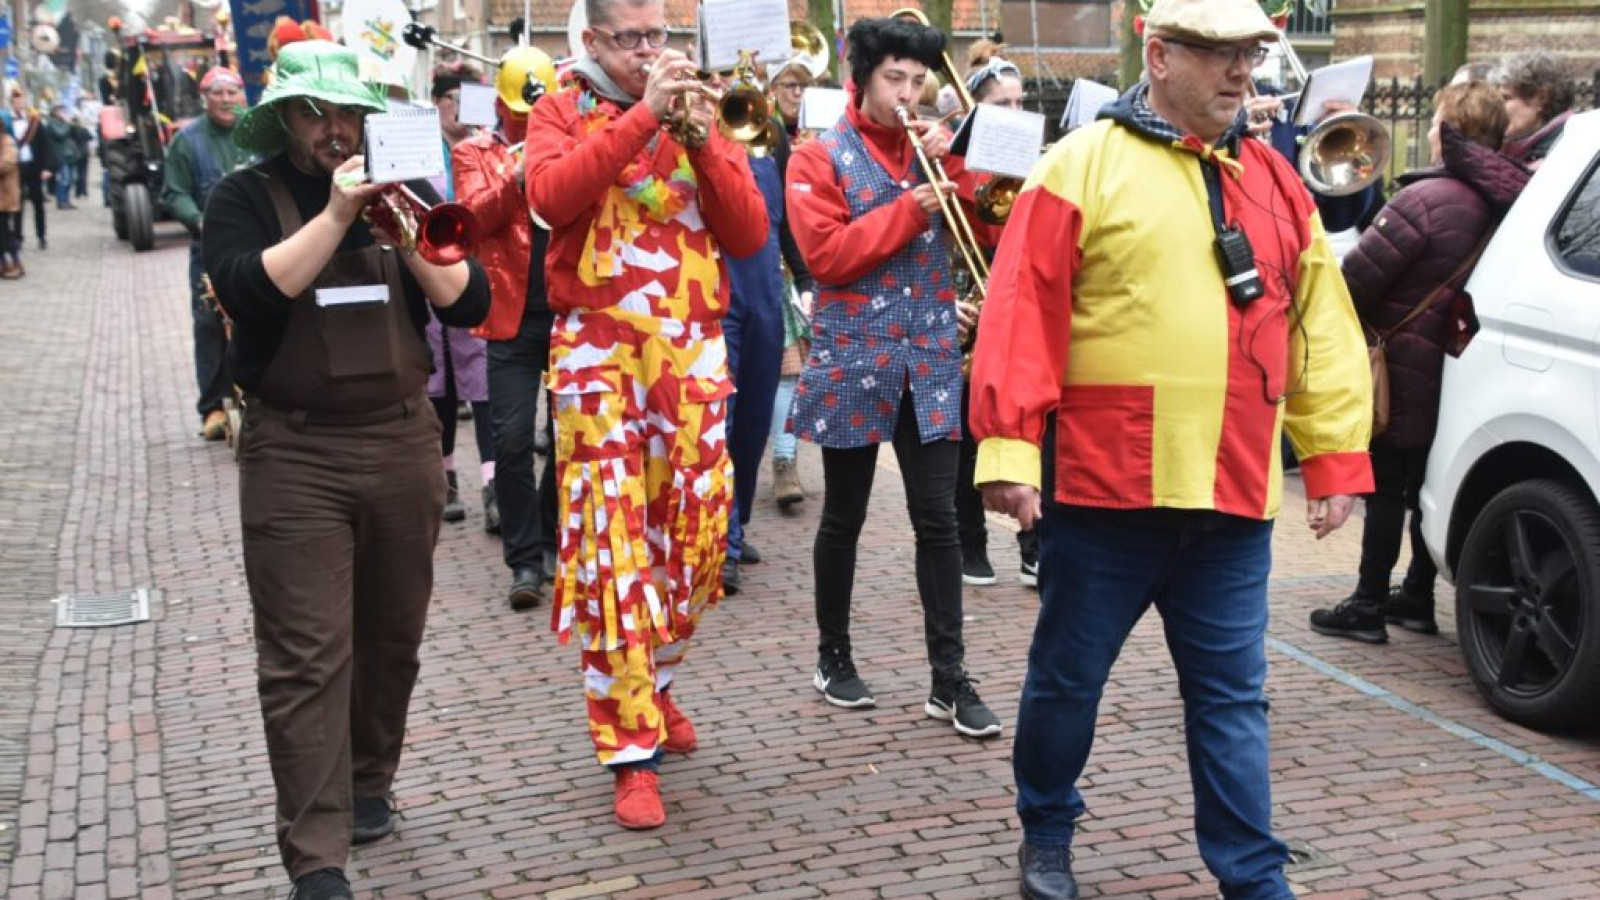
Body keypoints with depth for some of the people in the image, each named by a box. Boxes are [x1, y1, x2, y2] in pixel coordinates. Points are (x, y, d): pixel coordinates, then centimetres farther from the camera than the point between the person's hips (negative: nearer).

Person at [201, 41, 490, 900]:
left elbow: (470, 303, 0)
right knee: (305, 657, -8)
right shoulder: (244, 197, 1)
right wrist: (334, 215, -21)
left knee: (392, 637, 13)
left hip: (403, 443, 4)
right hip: (293, 454, -3)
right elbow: (246, 290, -18)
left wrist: (408, 235, -15)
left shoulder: (404, 190, 9)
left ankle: (368, 785, 34)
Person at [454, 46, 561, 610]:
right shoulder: (474, 152, 6)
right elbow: (473, 216, -10)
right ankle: (525, 560, 2)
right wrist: (516, 178, -25)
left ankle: (552, 539, 27)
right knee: (513, 439, -6)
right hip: (512, 318, -2)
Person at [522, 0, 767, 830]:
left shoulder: (698, 117, 12)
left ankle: (652, 684, 34)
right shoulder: (561, 112, 4)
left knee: (693, 532, 9)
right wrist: (643, 115, -19)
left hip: (693, 353, 4)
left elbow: (750, 234, 1)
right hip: (600, 354, -4)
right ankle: (631, 751, -3)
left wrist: (700, 137, -10)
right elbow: (551, 196, -19)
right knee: (613, 544, -8)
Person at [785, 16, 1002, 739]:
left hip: (930, 359, 3)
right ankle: (833, 658, 23)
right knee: (843, 518, 8)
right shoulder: (821, 157, -2)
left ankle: (949, 680, 3)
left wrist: (953, 164, -7)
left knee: (938, 521, 0)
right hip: (853, 359, -3)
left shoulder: (932, 148, 12)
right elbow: (825, 254, -13)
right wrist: (908, 209, -17)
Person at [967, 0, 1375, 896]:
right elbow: (1024, 317, -8)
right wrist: (1009, 448, -14)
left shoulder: (1275, 182, 11)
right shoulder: (1084, 167, -4)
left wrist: (1335, 459, 7)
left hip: (1234, 494, 3)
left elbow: (1323, 328, 11)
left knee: (1233, 695, 9)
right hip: (1103, 486, -3)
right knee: (1069, 676, 12)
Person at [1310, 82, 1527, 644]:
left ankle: (1368, 607, 7)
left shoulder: (1425, 199, -22)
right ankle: (1417, 597, 26)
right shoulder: (1501, 201, 3)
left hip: (1403, 367, -8)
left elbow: (1358, 276, -20)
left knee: (1385, 489, 0)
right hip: (1452, 370, 8)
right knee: (1428, 487, 17)